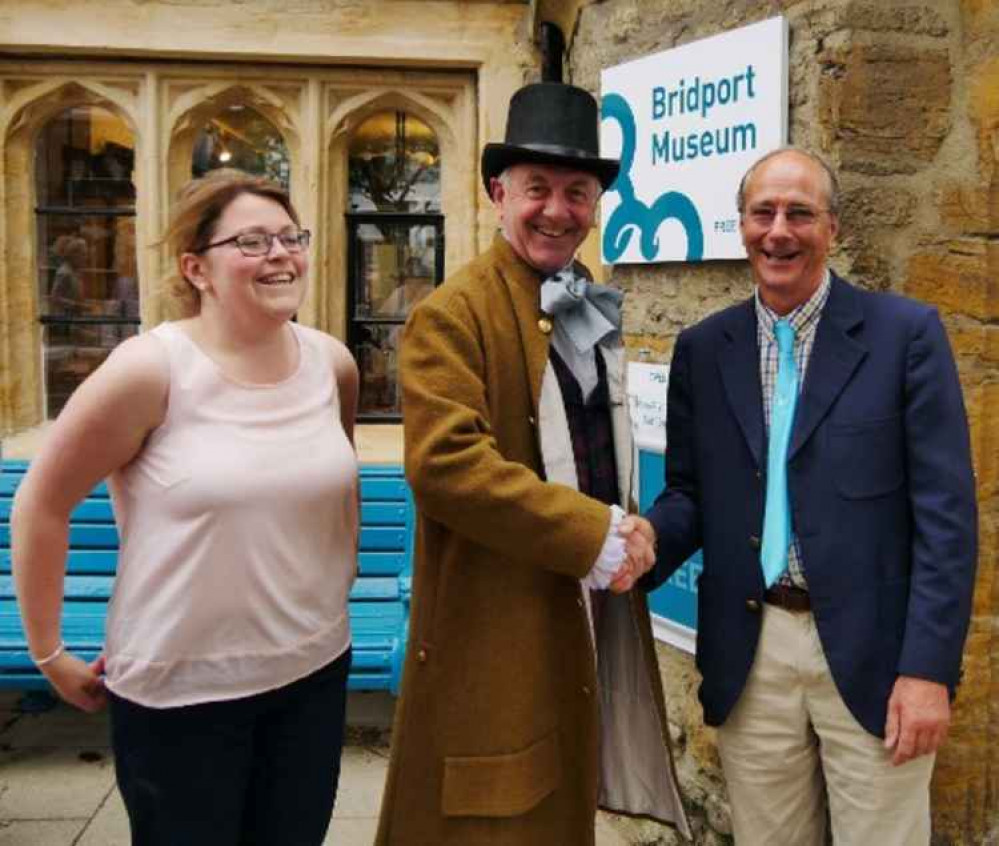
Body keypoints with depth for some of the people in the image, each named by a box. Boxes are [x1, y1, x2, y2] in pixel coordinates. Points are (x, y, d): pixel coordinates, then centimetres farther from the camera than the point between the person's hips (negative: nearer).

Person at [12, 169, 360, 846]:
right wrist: (48, 652, -5)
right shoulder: (151, 370, -17)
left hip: (314, 670, 5)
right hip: (181, 688, -4)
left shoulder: (333, 364, -2)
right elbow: (41, 503, -9)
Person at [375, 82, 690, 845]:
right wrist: (592, 535, -22)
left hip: (589, 613, 8)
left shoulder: (593, 313, 12)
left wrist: (628, 535, 2)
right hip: (498, 631, -8)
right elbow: (445, 463, -25)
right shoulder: (453, 315, -14)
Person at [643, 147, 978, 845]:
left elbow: (946, 511, -7)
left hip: (871, 652, -3)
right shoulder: (703, 349, 6)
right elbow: (691, 494, 9)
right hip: (749, 655, 3)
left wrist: (928, 666, -12)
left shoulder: (906, 333, -5)